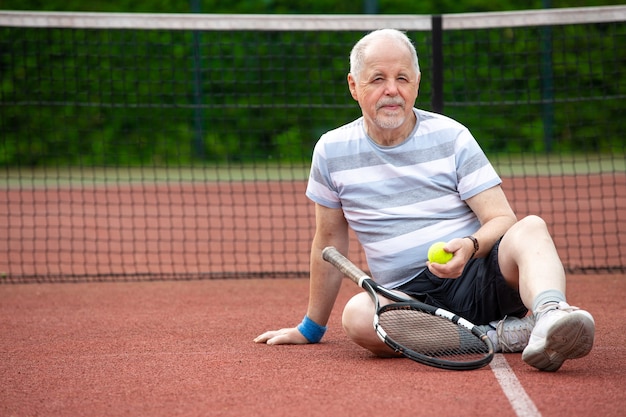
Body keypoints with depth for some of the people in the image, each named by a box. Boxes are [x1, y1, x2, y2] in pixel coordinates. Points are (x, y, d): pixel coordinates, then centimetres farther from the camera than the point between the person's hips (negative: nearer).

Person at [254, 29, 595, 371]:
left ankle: (551, 314, -59)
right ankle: (496, 335, -29)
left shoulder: (452, 137, 3)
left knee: (532, 228, -31)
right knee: (357, 315, -35)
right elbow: (329, 240, 18)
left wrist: (471, 246, -25)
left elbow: (502, 219, -2)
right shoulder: (331, 151, 7)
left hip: (476, 278, 0)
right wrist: (311, 328, 21)